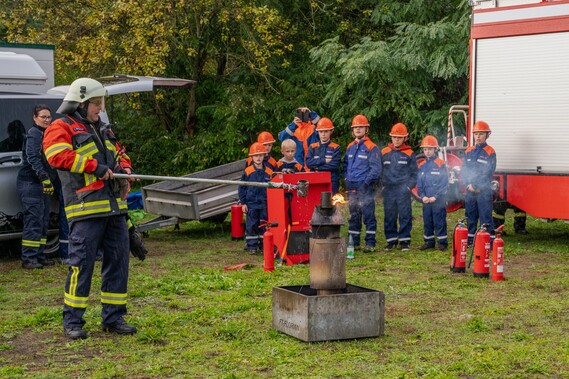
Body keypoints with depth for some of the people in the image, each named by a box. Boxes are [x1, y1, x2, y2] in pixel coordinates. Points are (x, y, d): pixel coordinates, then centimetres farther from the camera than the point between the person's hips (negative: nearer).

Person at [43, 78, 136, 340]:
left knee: (118, 261, 8)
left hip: (115, 207, 8)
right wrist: (94, 166, -18)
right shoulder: (61, 128, 0)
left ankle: (113, 317, 17)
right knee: (81, 263, -7)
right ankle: (72, 320, 3)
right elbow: (58, 155, -17)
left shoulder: (103, 130, 24)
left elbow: (120, 154, 33)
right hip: (86, 209, -8)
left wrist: (123, 167, 10)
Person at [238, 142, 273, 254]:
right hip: (251, 204, -1)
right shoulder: (248, 171, -3)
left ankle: (264, 245, 17)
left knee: (264, 225, 7)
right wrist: (243, 203, -2)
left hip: (264, 204, 1)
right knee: (251, 225, 2)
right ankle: (252, 246, 9)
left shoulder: (269, 172, 1)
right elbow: (242, 187, 1)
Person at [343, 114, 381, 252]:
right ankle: (354, 242, 17)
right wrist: (347, 179, 10)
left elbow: (376, 168, -8)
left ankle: (370, 243, -2)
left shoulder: (371, 147, -5)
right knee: (353, 216, 11)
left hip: (365, 187, -6)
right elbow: (345, 165, 23)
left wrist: (367, 181, -13)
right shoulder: (350, 147, 15)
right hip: (352, 188, 6)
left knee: (368, 215, -5)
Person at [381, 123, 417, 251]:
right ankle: (391, 240, 14)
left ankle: (405, 241, 4)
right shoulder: (384, 152, 9)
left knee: (405, 215, -3)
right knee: (389, 216, 5)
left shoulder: (409, 154, 4)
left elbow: (414, 174, 6)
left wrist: (409, 186, -5)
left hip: (403, 190, -2)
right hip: (389, 190, 2)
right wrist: (382, 185, 5)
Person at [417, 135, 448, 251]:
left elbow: (444, 183, -8)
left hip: (438, 199, -5)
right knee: (427, 221, 10)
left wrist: (435, 197, -13)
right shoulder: (421, 166, 10)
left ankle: (442, 242, 4)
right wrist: (422, 196, -2)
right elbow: (419, 183, 13)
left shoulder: (440, 164, -6)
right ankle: (429, 241, 20)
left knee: (439, 221, -3)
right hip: (426, 200, 5)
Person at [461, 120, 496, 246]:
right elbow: (464, 170, 10)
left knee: (485, 217, -6)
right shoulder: (469, 151, 13)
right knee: (470, 216, 12)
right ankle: (470, 240, 21)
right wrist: (468, 185, -5)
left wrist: (475, 186, -14)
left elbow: (488, 173, -10)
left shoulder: (490, 152, -4)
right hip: (469, 191, 5)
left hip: (484, 191, -5)